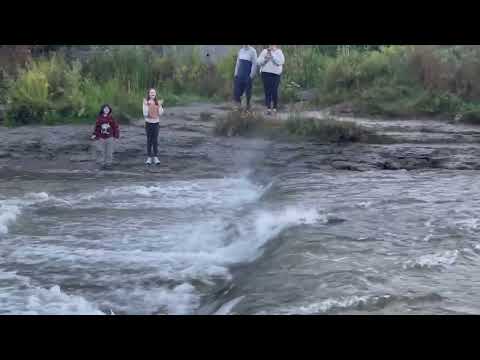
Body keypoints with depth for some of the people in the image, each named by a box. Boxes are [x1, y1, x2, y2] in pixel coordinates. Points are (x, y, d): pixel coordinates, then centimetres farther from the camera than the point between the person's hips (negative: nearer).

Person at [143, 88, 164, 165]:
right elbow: (145, 114, -11)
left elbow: (160, 113, -3)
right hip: (148, 123, -1)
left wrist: (160, 105, -11)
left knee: (155, 140, 1)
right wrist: (147, 105, -20)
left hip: (156, 123, 1)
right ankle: (149, 157, 10)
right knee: (149, 140, 4)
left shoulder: (158, 103, 3)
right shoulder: (146, 102, -4)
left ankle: (156, 157, 5)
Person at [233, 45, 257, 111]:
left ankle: (248, 105, 15)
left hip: (248, 74, -5)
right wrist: (236, 73, 10)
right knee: (237, 89, 1)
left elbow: (254, 64, -10)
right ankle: (239, 103, 16)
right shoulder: (240, 50, 9)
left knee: (248, 90, 3)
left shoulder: (252, 51, -9)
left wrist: (251, 75, -14)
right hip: (240, 73, 5)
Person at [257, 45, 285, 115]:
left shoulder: (279, 52, 5)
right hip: (265, 73, 2)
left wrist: (272, 55, -15)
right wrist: (265, 57, -12)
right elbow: (259, 62, 3)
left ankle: (275, 107, 9)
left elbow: (280, 62, -12)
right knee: (267, 91, -2)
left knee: (274, 91, -4)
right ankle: (268, 107, 2)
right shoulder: (264, 51, 10)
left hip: (275, 73, -2)